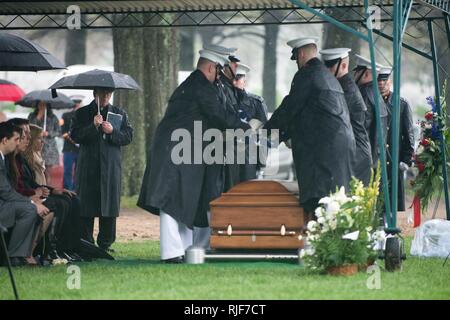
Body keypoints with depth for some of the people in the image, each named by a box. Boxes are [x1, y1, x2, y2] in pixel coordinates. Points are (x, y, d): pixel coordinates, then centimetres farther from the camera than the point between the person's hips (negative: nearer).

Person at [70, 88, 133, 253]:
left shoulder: (120, 114, 14)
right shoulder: (82, 113, 10)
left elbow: (128, 136, 7)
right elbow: (75, 136, -1)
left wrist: (112, 131, -10)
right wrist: (93, 126, -14)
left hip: (111, 167, 1)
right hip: (88, 167, -1)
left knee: (109, 207, -1)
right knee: (86, 208, -4)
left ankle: (106, 243, 4)